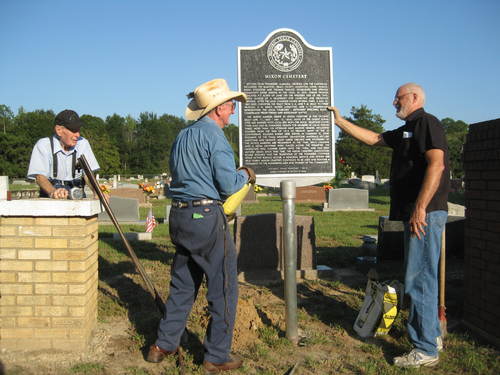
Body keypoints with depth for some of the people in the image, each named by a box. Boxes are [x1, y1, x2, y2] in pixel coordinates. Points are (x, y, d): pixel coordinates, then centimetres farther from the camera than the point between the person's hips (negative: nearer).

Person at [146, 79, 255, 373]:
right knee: (224, 288, 3)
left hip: (180, 215, 9)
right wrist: (245, 175, 6)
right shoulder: (214, 135, -11)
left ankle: (164, 345, 24)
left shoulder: (183, 136, 16)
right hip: (207, 217, -9)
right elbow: (228, 185, -16)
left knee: (183, 285, 18)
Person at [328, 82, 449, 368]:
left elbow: (437, 164, -22)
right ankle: (432, 336, 27)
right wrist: (340, 121, 28)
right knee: (422, 277, 16)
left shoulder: (426, 123, -9)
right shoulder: (407, 130, 22)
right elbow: (373, 138, 28)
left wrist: (420, 208, -26)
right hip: (416, 213, 10)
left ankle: (426, 350, 0)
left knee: (419, 279, -7)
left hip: (425, 213, -10)